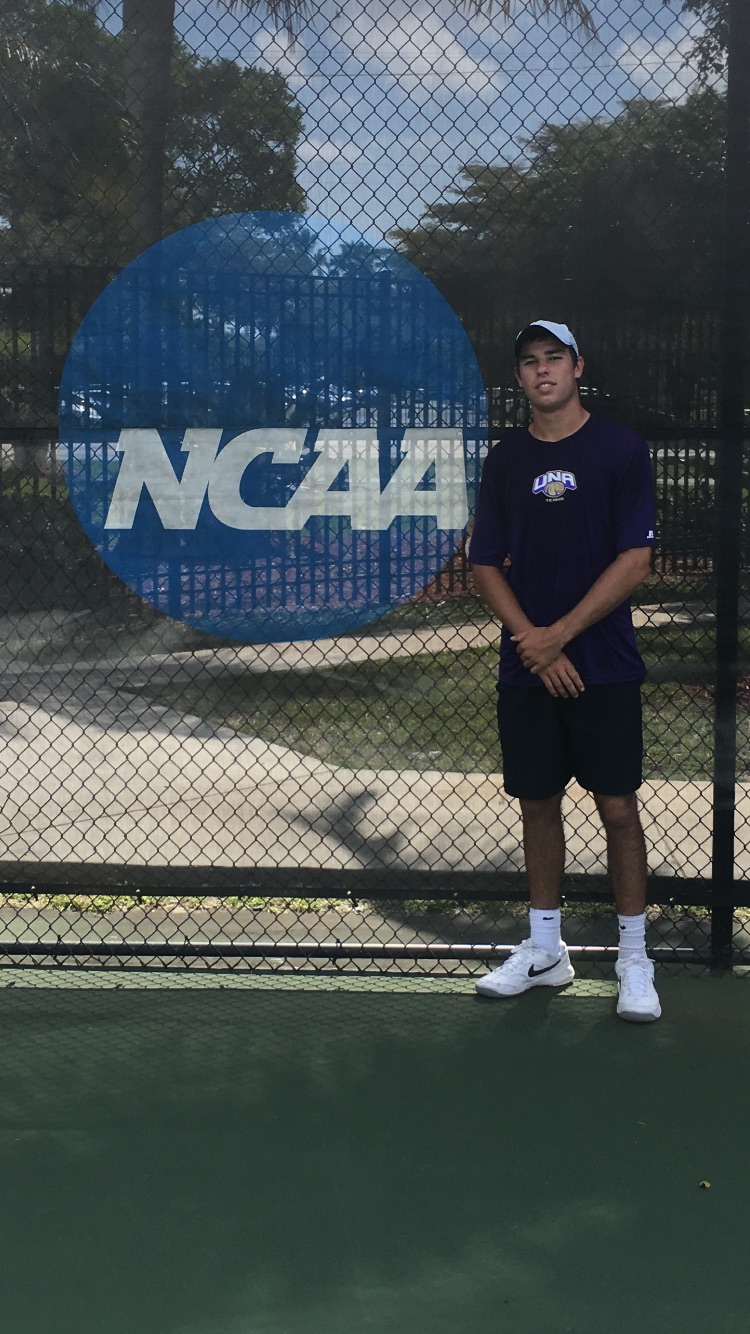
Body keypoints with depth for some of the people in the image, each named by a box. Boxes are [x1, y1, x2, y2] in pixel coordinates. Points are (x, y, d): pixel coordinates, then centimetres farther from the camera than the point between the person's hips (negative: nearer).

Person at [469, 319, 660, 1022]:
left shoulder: (621, 449, -3)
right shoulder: (505, 460, 8)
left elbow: (635, 559, -9)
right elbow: (486, 565, 6)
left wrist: (560, 634, -13)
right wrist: (530, 640, -9)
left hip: (603, 666, -3)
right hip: (526, 668, 4)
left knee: (618, 807, -1)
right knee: (538, 804, 10)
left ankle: (634, 960, 10)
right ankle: (544, 950, 23)